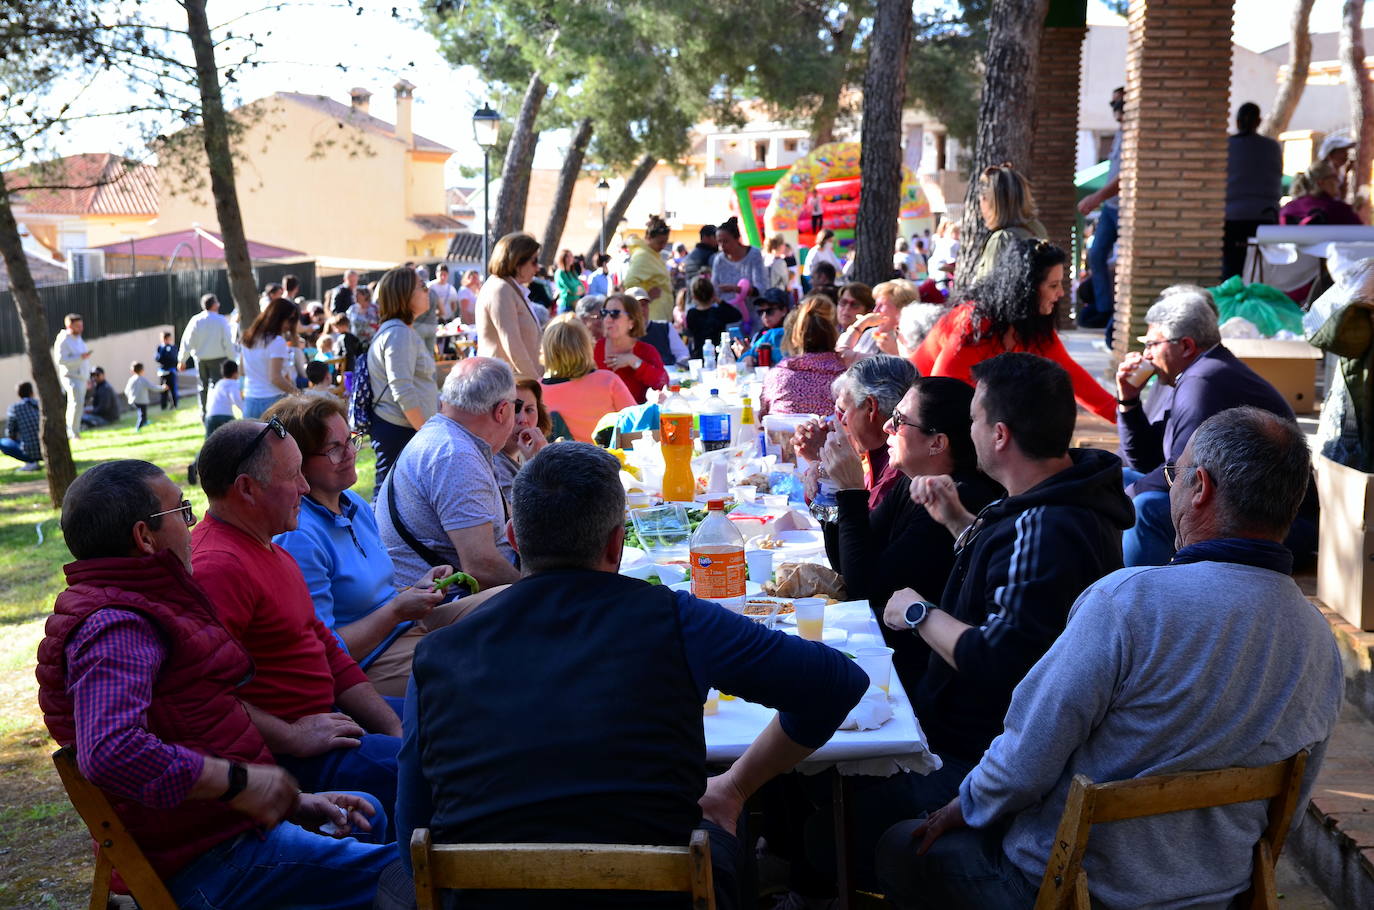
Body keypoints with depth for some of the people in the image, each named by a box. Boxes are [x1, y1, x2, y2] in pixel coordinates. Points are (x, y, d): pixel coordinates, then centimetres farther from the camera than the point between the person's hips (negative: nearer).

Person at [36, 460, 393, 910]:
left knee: (377, 816, 28)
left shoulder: (131, 609, 15)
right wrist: (241, 784, -26)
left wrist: (289, 800, 12)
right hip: (206, 866, -11)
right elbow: (109, 751, -37)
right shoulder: (115, 627, -21)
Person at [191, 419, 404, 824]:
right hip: (281, 756, -11)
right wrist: (295, 738, -21)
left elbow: (328, 650, 17)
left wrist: (396, 729, 9)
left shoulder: (269, 550, 17)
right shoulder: (219, 567, -20)